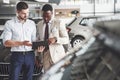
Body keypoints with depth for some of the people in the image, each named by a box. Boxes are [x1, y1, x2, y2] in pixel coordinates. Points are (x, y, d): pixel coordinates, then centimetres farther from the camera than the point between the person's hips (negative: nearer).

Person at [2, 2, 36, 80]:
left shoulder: (32, 23, 8)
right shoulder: (10, 24, -4)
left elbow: (34, 40, 11)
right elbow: (6, 42, -10)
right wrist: (22, 43, -21)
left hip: (30, 55, 3)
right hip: (17, 55, -3)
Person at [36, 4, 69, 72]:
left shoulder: (59, 23, -2)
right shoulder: (39, 24, 10)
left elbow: (66, 39, -4)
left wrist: (56, 39, -21)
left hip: (57, 54, -3)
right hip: (45, 55, 3)